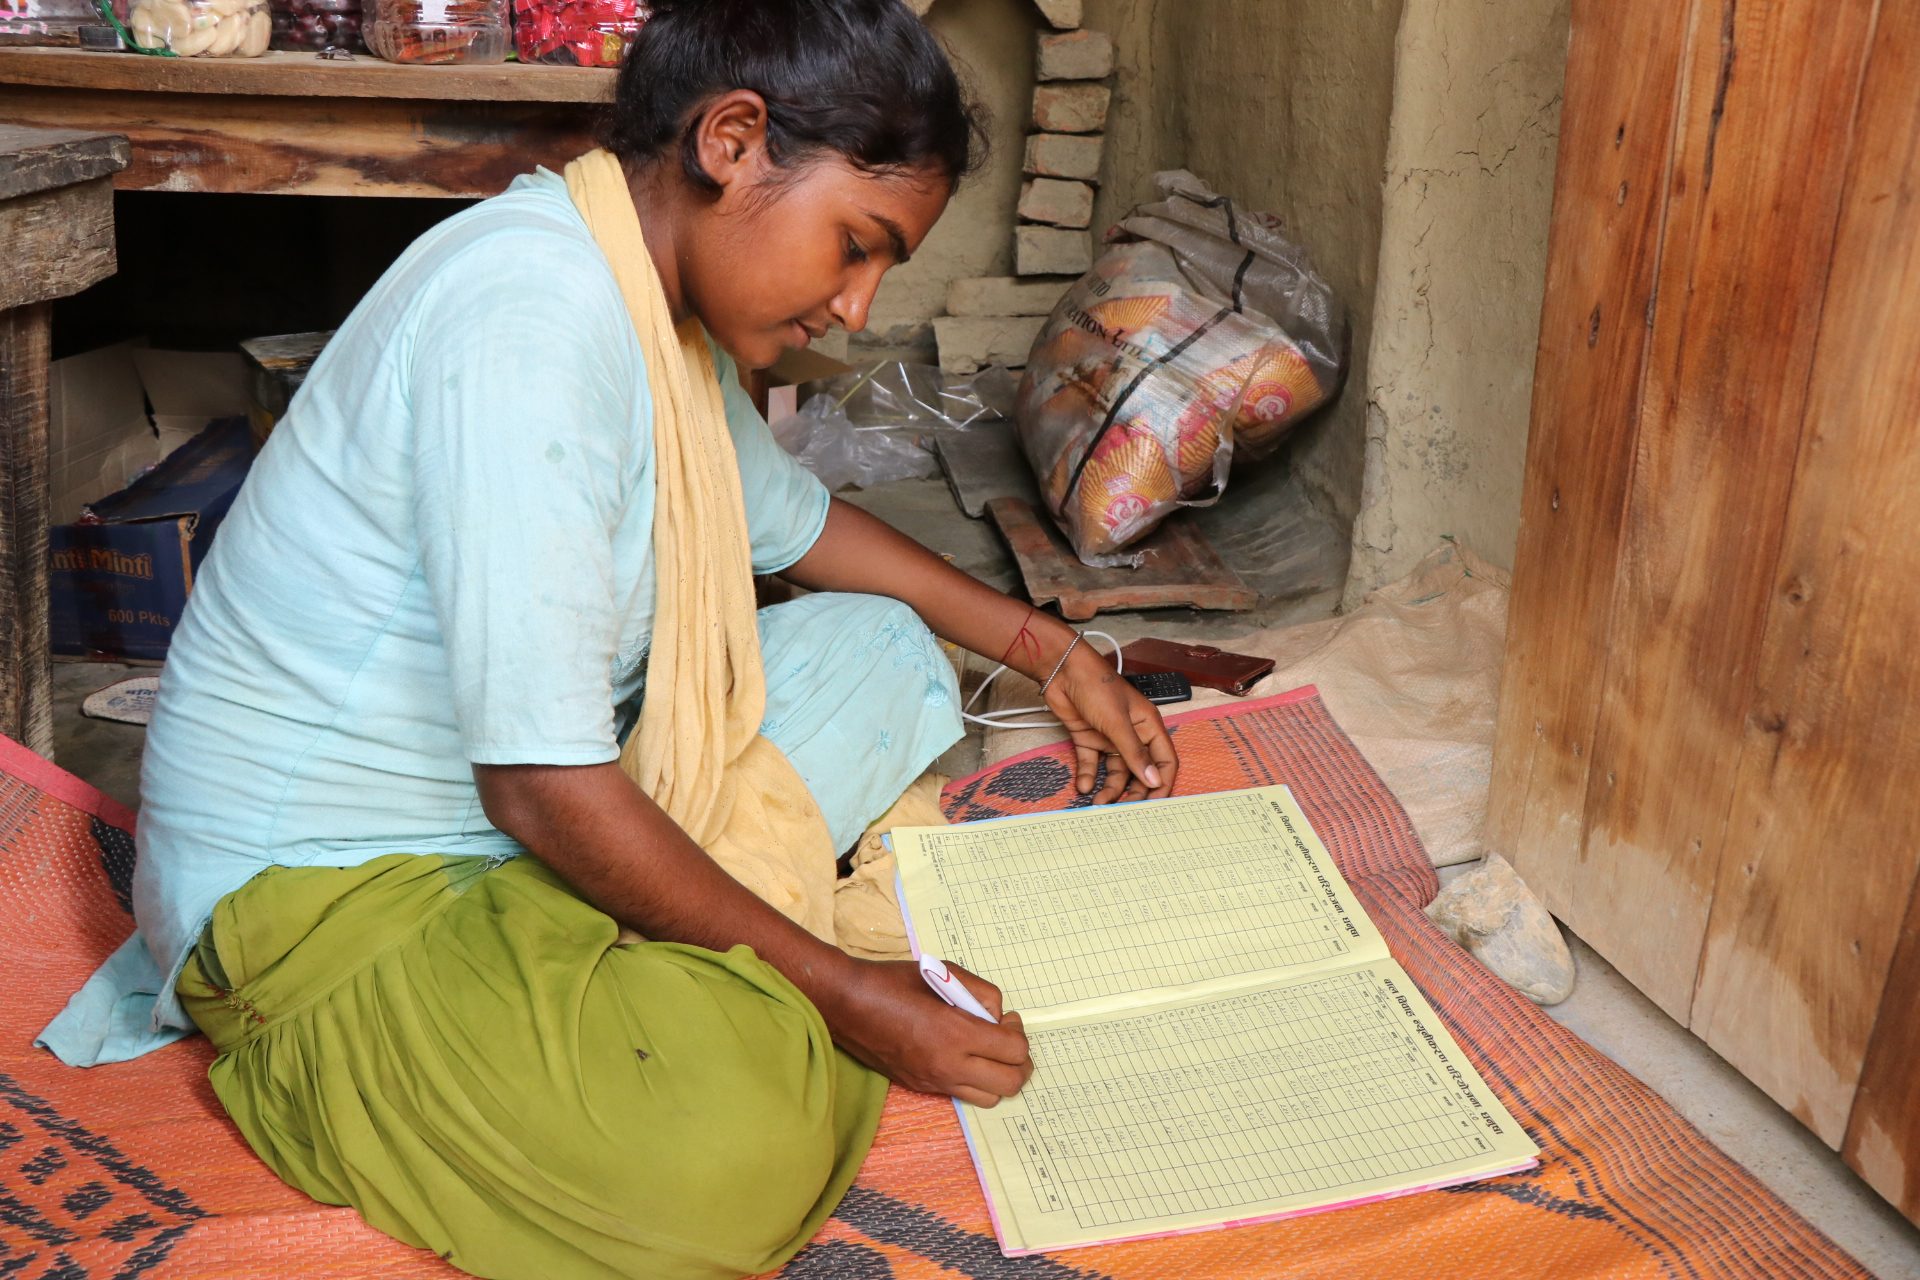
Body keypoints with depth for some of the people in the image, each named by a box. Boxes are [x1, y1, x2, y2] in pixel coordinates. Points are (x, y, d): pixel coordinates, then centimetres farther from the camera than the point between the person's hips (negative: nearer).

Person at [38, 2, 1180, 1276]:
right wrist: (835, 991, -19)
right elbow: (544, 788, -29)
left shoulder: (669, 301, 3)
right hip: (319, 885, -9)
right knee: (737, 1138, -32)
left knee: (882, 653, 10)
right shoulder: (530, 317, -27)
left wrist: (1050, 650, 17)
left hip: (528, 812, 9)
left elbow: (795, 517, 21)